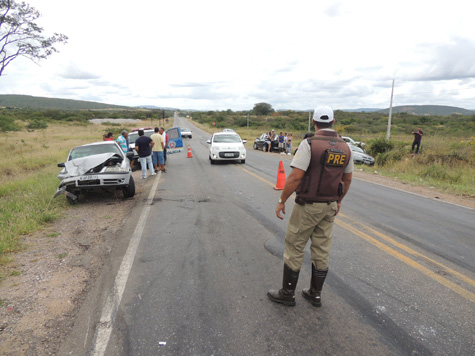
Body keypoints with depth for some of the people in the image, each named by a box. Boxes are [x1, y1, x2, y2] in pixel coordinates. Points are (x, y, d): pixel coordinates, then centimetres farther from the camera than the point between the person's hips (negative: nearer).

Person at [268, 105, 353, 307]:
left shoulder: (309, 144, -17)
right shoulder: (344, 148, 3)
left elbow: (295, 177, -22)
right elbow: (347, 179, 12)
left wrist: (282, 201, -12)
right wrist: (339, 200, 26)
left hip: (307, 206, -6)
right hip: (329, 206, 6)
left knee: (294, 249, 7)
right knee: (321, 251, 14)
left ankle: (287, 293, 20)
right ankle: (315, 294, 28)